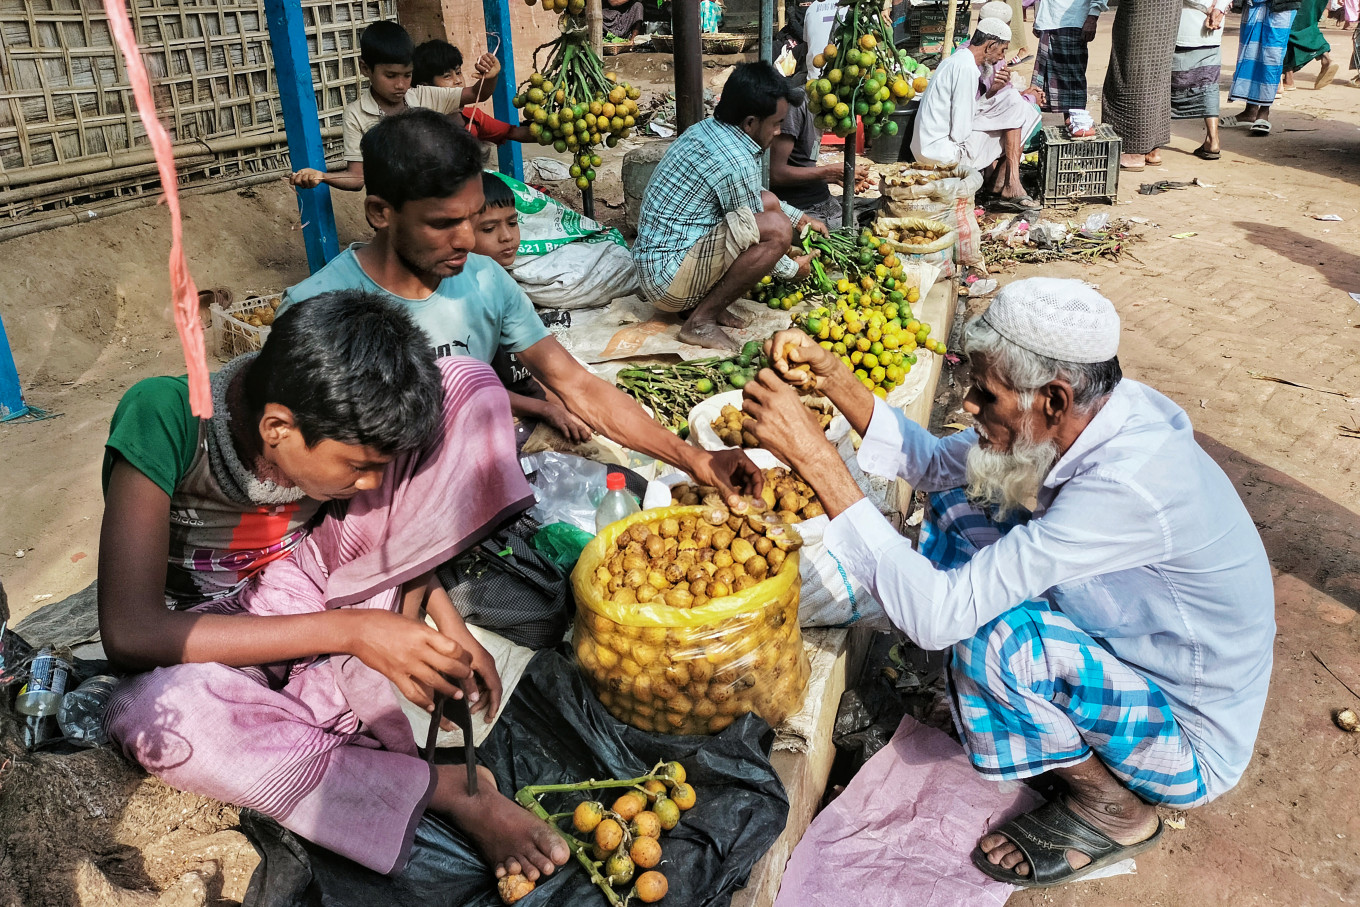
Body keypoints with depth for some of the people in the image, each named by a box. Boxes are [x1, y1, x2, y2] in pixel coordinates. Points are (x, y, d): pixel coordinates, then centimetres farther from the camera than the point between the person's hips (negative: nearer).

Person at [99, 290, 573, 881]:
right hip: (217, 628, -2)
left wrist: (447, 627, -12)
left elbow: (398, 521, 4)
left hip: (315, 579, 3)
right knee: (150, 715, -42)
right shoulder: (161, 417, -29)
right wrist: (349, 631, -35)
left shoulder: (338, 414, -17)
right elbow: (128, 634, -31)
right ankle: (443, 788, -29)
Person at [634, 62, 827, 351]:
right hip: (669, 281, -10)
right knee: (777, 229, -22)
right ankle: (702, 320, -11)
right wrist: (793, 269, 7)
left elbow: (751, 197, 25)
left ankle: (708, 301, 7)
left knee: (769, 202, 14)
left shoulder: (705, 129, 7)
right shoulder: (737, 162, -21)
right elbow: (752, 239, -10)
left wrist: (800, 217, 25)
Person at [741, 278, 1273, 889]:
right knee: (961, 510, -1)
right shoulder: (1099, 411, -13)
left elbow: (937, 614, -39)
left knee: (996, 639, -32)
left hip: (1191, 743, -7)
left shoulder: (1130, 485, -38)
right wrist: (829, 376, -14)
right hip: (1126, 650, 8)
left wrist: (815, 457, -39)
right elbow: (932, 463, -2)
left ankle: (1114, 809, -1)